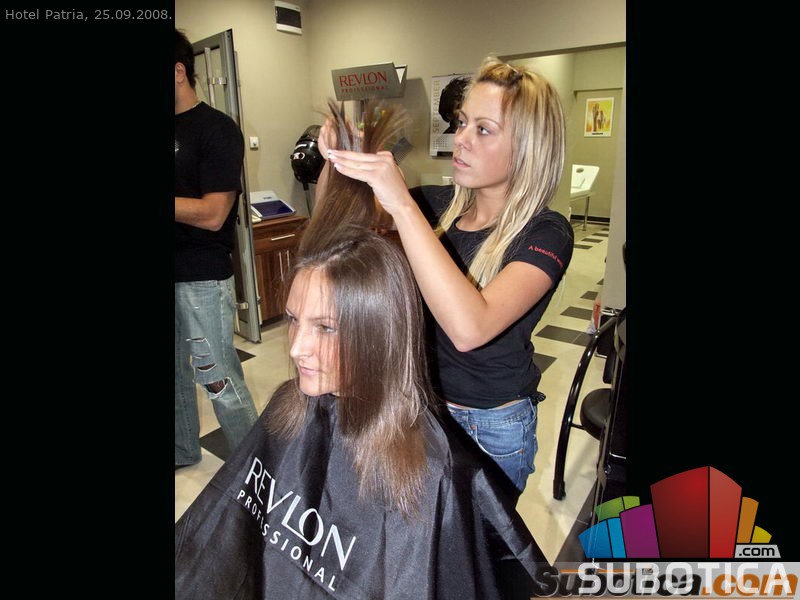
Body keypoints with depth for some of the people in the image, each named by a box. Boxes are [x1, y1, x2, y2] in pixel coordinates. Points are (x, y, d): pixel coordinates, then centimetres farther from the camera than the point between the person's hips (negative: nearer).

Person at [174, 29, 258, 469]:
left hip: (202, 277, -7)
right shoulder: (181, 128, 12)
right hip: (182, 273, 7)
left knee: (217, 377, -1)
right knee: (179, 370, 17)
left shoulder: (215, 129, -9)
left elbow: (211, 214, -17)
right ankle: (184, 450, 36)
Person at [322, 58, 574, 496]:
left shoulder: (545, 234, -20)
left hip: (491, 427, -4)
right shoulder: (440, 203, -6)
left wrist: (402, 205, -39)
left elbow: (469, 328, -38)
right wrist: (336, 164, -19)